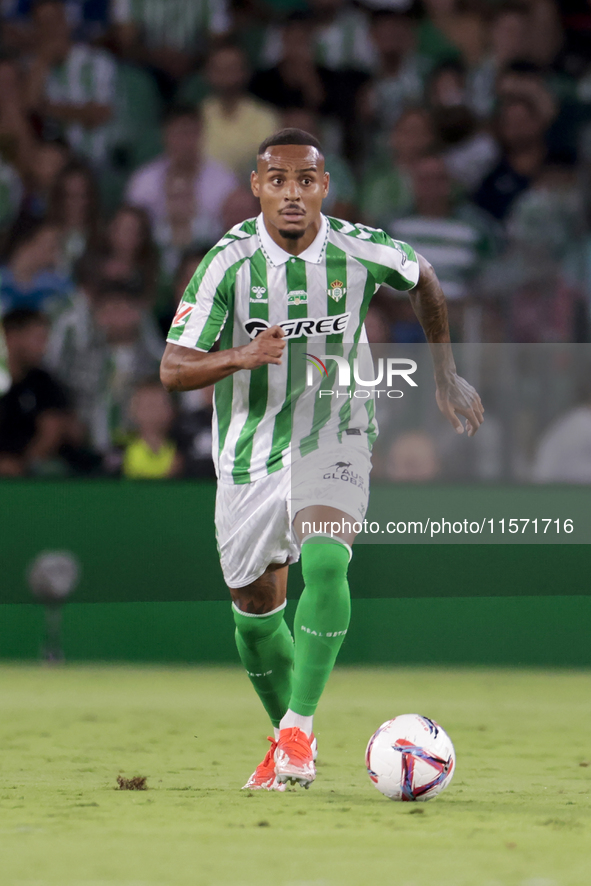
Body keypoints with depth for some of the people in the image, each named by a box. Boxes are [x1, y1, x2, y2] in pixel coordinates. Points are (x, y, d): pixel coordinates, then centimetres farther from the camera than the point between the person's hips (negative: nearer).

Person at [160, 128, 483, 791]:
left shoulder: (362, 251, -13)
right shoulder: (229, 262, -16)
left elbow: (423, 280, 12)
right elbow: (172, 370, -16)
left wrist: (445, 376, 17)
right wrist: (242, 357, -35)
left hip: (335, 441, -1)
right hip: (250, 454, 1)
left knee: (324, 562, -28)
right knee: (254, 601, 11)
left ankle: (300, 729, -24)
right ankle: (284, 735, 35)